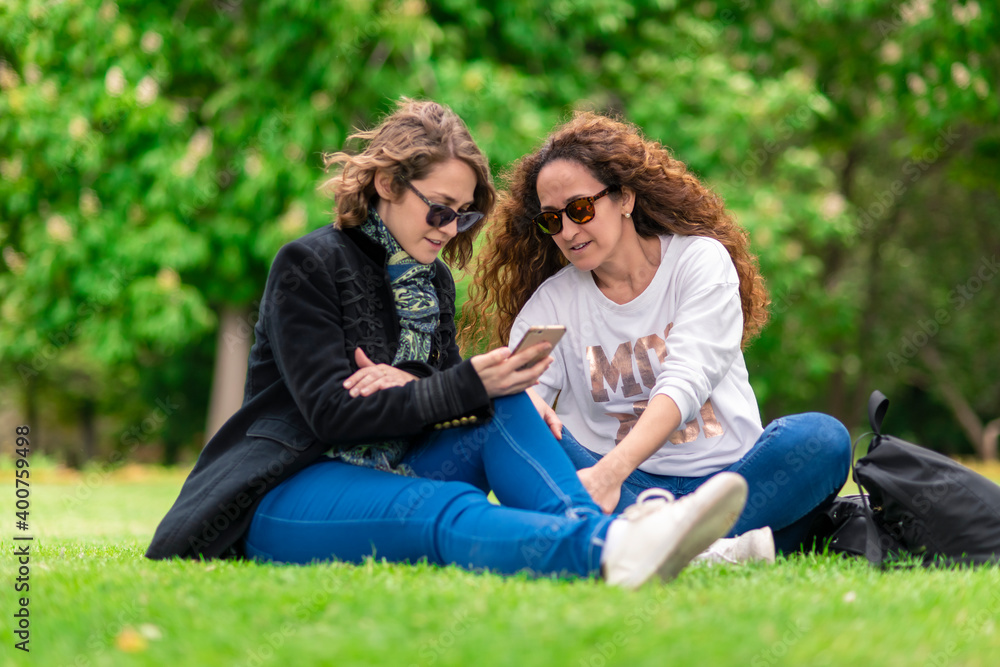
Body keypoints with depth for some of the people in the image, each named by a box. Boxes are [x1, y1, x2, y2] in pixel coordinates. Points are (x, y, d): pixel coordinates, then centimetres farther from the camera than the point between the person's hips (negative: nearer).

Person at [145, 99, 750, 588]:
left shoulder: (434, 282, 16)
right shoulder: (309, 266, -7)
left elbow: (456, 399, 7)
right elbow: (332, 414, -16)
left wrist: (410, 390, -17)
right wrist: (467, 385, -22)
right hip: (288, 494, -7)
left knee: (506, 409, -16)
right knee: (445, 507, -36)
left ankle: (594, 527, -43)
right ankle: (610, 553, -65)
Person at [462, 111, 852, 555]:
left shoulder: (700, 258, 1)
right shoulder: (551, 301, 10)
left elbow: (686, 383, -14)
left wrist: (609, 472, -30)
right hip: (627, 489, 1)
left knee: (821, 437, -29)